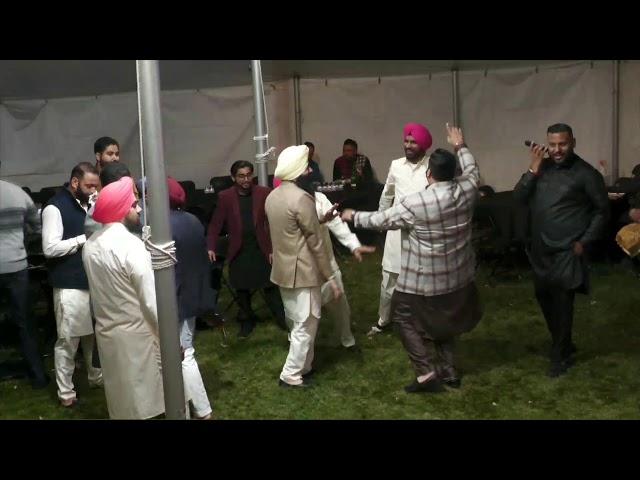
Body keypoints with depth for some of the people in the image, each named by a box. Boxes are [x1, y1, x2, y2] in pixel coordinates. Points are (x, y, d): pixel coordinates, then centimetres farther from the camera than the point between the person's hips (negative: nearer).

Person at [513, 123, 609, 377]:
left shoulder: (586, 173, -10)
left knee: (562, 304, -2)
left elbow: (602, 210, -3)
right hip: (540, 249, 6)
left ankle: (561, 355, 15)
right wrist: (533, 169, -14)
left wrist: (584, 242, -8)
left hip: (567, 252, -6)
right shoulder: (542, 167, 4)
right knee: (544, 298, 16)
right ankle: (563, 344, 36)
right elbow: (518, 197, -3)